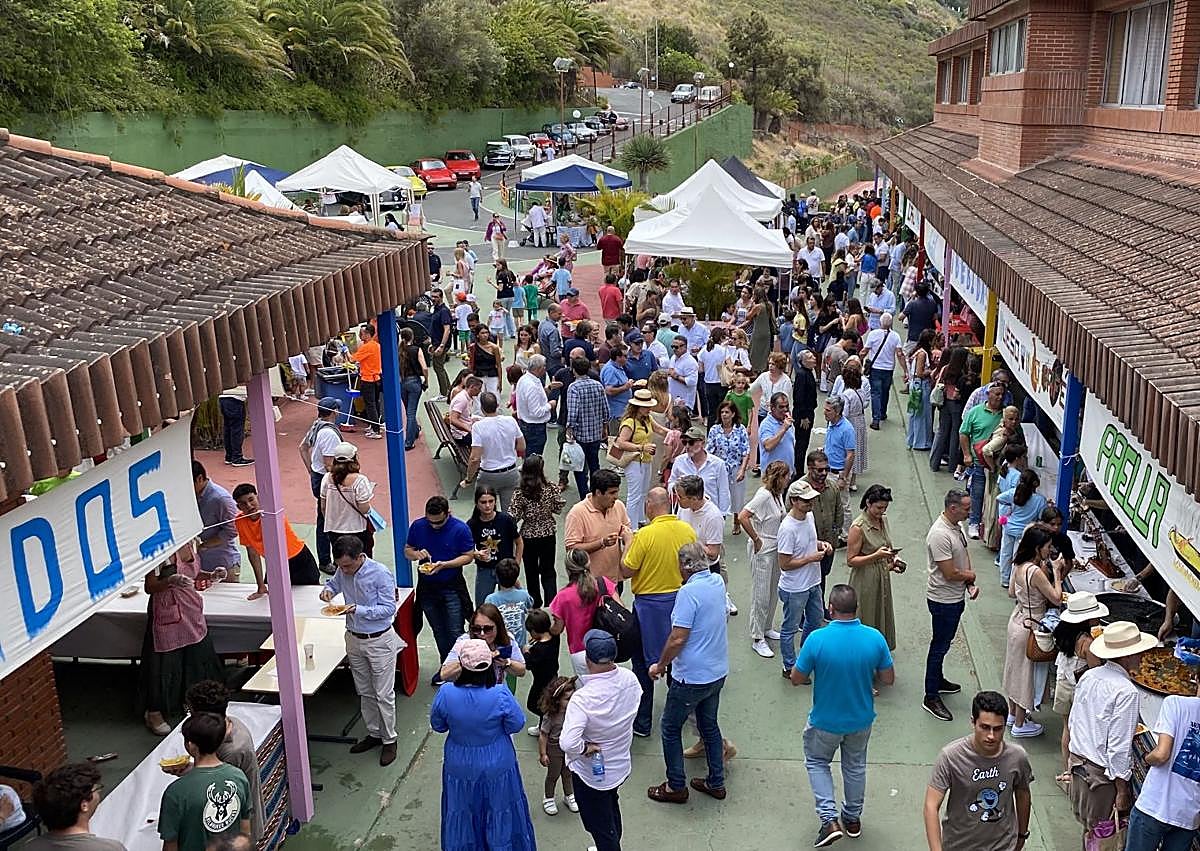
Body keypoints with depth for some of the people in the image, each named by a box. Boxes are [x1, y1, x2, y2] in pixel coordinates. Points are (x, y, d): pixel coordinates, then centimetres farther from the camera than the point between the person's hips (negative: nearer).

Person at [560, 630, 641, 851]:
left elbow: (567, 743, -42)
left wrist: (586, 747, -23)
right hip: (621, 765, 7)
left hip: (591, 773, -7)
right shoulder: (630, 679, -17)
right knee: (612, 810, 33)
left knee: (601, 827, 14)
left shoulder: (584, 698, -36)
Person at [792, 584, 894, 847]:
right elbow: (888, 679, -7)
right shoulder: (875, 638, -19)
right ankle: (853, 819, 43)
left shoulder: (817, 639, -27)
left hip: (826, 721, -3)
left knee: (817, 762, 23)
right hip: (861, 719, 3)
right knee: (855, 766, 26)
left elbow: (796, 679, -16)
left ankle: (830, 820, 12)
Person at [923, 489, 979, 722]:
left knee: (944, 642, 24)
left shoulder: (956, 527, 4)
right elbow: (950, 574, -27)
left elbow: (964, 556, 15)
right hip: (943, 600, -9)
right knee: (939, 646, 0)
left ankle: (937, 680, 41)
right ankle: (931, 697, 9)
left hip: (956, 597, 9)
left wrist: (970, 584, 1)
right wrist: (969, 575, -7)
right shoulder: (940, 534, -28)